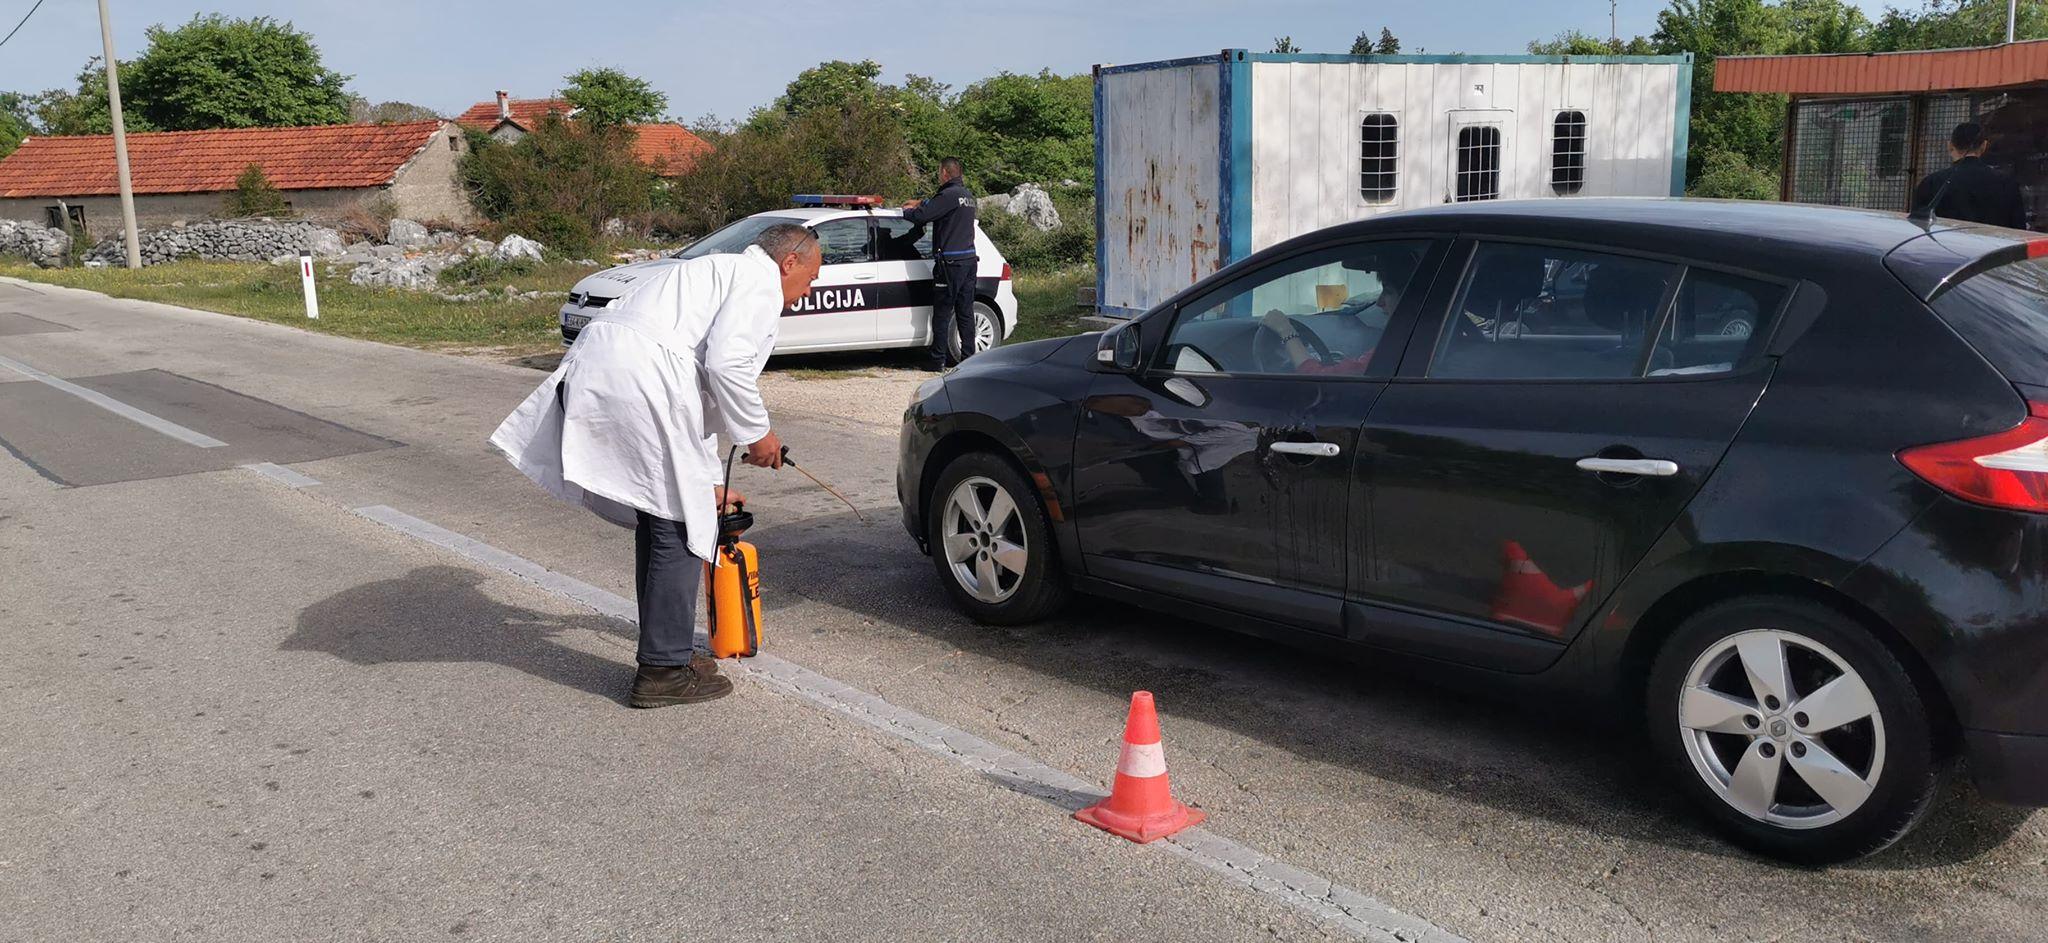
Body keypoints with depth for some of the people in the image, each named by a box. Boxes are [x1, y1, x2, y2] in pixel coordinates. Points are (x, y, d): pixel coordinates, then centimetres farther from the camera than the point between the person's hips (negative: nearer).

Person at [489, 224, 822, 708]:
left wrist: (709, 483, 40)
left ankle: (668, 647, 30)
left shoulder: (716, 272, 33)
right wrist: (755, 433, 0)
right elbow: (726, 363, -14)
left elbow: (698, 395, 37)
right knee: (679, 527, -1)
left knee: (658, 517, 20)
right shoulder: (760, 280, 4)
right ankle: (664, 669, 5)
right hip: (637, 382, -10)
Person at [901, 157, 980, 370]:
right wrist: (921, 203, 35)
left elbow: (922, 216, -16)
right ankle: (968, 357, 13)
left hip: (950, 264, -8)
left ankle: (937, 359, 1)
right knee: (965, 312, 10)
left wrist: (906, 211, 3)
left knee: (942, 313, -2)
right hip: (969, 259, 8)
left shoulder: (949, 195, -14)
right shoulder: (967, 195, 14)